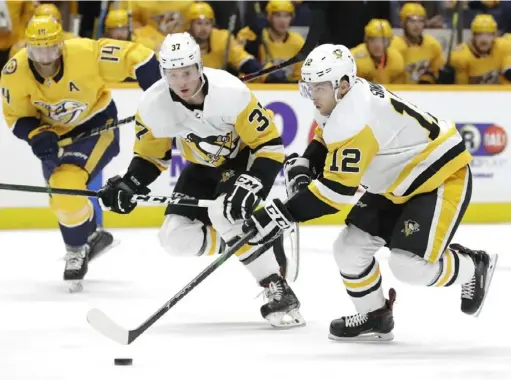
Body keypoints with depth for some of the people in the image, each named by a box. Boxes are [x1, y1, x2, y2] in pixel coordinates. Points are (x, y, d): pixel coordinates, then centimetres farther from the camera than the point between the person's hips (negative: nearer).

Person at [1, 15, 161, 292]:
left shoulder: (86, 53, -33)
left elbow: (138, 57, -26)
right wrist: (37, 135, -29)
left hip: (97, 123, -5)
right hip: (56, 132, 5)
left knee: (67, 185, -24)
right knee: (61, 198, 11)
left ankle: (77, 250, -2)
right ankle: (92, 237, 42)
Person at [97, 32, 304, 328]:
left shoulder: (230, 92, -34)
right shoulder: (155, 105, -20)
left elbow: (270, 145, -27)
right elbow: (150, 154, -2)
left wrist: (251, 184, -41)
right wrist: (129, 186, -19)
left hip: (246, 157, -6)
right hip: (205, 167, 6)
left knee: (226, 212, -33)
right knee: (176, 237, -10)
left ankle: (280, 295, -26)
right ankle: (260, 243, 4)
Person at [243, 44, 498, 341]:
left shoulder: (354, 120, -32)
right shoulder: (341, 99, -3)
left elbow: (338, 189, -33)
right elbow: (326, 139, 19)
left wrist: (285, 214, -33)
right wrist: (303, 165, -1)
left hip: (441, 177, -10)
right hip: (397, 182, 10)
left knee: (410, 264, -20)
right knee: (350, 248, 3)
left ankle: (475, 268, 8)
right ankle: (375, 316, 22)